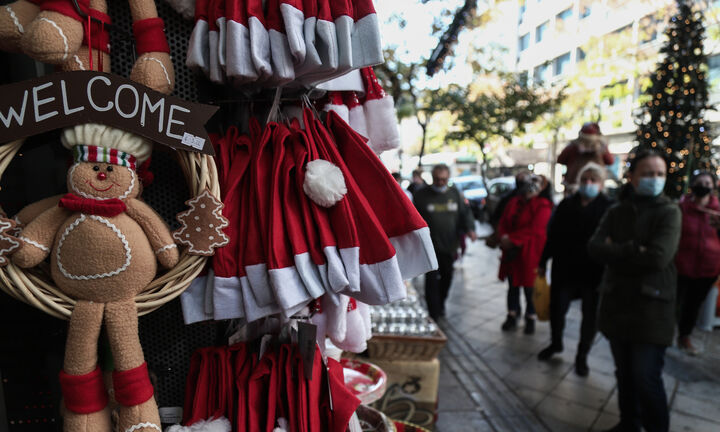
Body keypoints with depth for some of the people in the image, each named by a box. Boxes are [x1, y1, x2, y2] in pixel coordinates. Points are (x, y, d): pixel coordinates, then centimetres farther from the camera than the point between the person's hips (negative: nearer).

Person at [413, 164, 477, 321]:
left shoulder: (455, 193, 7)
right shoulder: (421, 195, -4)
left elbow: (465, 212, 9)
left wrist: (470, 228, -9)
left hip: (449, 245, 5)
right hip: (430, 246, -4)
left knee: (447, 276, 17)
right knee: (431, 278, -6)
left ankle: (441, 304, 38)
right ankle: (434, 314, 3)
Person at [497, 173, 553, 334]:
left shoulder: (543, 206, -9)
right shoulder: (513, 202, 9)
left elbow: (534, 230, -19)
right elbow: (503, 222, 8)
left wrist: (512, 239, -18)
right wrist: (504, 237, -11)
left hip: (530, 253, -5)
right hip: (512, 252, 5)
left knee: (529, 287, 5)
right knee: (513, 285, 13)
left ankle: (530, 318, 22)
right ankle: (512, 316, 26)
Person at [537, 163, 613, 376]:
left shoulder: (608, 208, -6)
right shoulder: (567, 204, 3)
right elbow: (552, 235, 6)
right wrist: (543, 262, 6)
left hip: (594, 272, -2)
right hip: (564, 269, 2)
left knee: (590, 317, 10)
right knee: (557, 309, 10)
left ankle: (582, 356, 30)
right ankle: (556, 343, 37)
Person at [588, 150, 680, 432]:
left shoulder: (669, 212, -4)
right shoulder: (616, 212, 8)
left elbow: (658, 258, -18)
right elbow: (595, 248, -7)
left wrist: (616, 252, -8)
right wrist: (634, 251, -16)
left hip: (651, 308, -4)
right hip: (616, 303, 4)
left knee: (646, 378, 0)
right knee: (625, 374, 15)